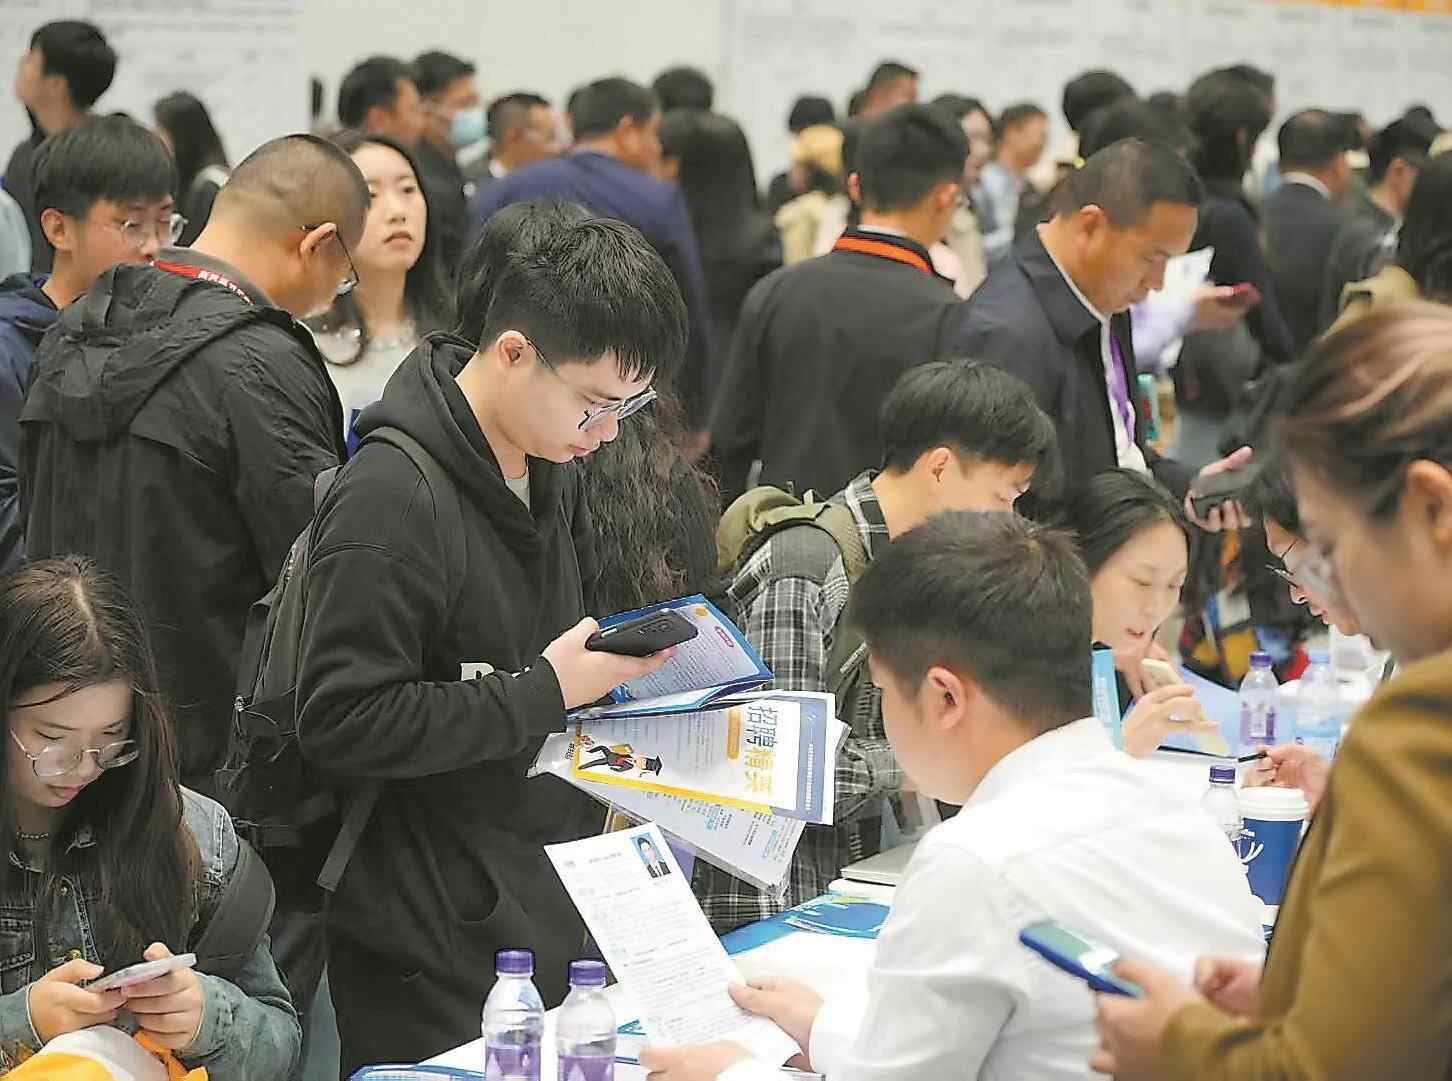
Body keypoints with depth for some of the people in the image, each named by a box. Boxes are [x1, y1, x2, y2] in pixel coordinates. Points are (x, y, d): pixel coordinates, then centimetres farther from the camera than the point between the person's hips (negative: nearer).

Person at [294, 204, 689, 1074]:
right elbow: (342, 725, -24)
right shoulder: (394, 496, -20)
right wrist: (545, 693, -21)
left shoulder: (552, 471, 9)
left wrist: (612, 663, 3)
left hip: (547, 906, 8)